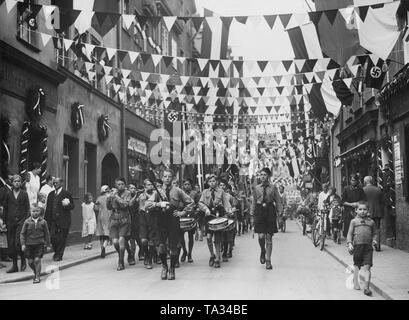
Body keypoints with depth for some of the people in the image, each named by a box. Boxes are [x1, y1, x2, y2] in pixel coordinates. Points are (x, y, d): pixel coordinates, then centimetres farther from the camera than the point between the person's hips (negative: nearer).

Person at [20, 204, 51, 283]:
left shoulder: (43, 222, -2)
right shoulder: (27, 221, -1)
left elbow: (46, 234, 4)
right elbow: (22, 233, 4)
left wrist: (48, 245, 5)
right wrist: (23, 244, -4)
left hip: (39, 244, -2)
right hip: (29, 244, 2)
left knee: (37, 260, -9)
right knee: (30, 261, 6)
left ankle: (37, 277, 3)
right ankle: (36, 272, 33)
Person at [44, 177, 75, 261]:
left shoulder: (66, 194, -2)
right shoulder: (51, 194, 14)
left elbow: (72, 206, -1)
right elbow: (48, 208, 15)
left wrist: (67, 205, -23)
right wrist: (46, 219, 9)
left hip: (63, 220, -4)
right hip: (53, 220, 4)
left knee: (62, 238, -1)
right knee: (52, 237, -1)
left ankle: (59, 255, 11)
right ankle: (56, 252, 21)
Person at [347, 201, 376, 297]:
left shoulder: (371, 222, 11)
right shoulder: (354, 221, 5)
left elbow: (373, 234, 20)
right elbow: (350, 233, 3)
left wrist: (374, 240, 1)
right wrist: (349, 243, -8)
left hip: (368, 247, 1)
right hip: (357, 245, -1)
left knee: (367, 267, -6)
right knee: (357, 266, 11)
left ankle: (366, 287, -6)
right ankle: (356, 283, 26)